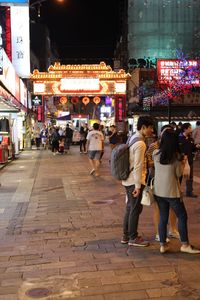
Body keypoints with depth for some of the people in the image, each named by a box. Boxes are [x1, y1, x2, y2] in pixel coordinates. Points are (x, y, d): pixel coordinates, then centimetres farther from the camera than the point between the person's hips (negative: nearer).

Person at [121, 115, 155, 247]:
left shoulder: (133, 138, 11)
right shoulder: (140, 143, -19)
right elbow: (138, 166, -21)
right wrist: (138, 185, -18)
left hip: (128, 180, 9)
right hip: (135, 181, -9)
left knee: (130, 208, 17)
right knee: (135, 210, 3)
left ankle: (126, 236, 27)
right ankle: (133, 238, 16)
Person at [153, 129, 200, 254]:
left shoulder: (155, 153, -3)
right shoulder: (176, 156, -12)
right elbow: (179, 174, -7)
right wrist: (183, 163, 9)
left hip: (158, 191, 4)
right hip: (172, 191, -4)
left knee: (163, 217, 13)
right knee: (182, 216, 11)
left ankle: (163, 245, 18)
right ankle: (185, 244, 17)